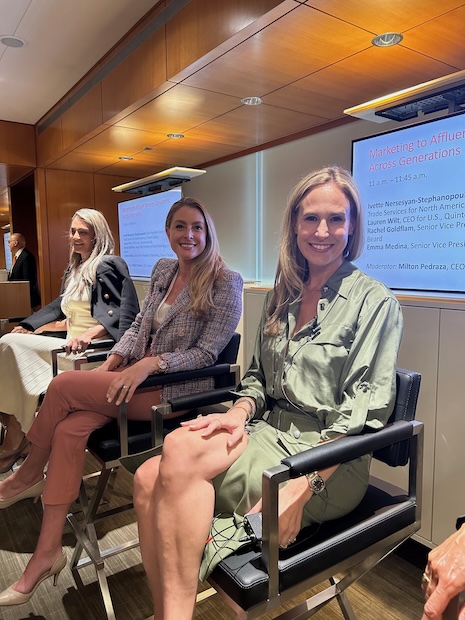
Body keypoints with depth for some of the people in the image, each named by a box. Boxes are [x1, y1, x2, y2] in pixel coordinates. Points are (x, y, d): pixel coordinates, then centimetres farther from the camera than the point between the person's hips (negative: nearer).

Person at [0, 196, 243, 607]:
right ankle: (48, 552, -3)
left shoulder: (226, 283, -10)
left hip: (177, 388, -6)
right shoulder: (163, 269, 12)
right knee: (69, 428, -16)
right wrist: (109, 365, 1)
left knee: (63, 386, -16)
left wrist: (149, 363, -24)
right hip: (138, 374, 7)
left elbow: (206, 353, -13)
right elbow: (140, 325, 15)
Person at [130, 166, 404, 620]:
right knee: (149, 479, -20)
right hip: (270, 432, 6)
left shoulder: (374, 302, -5)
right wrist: (240, 413, -5)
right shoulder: (283, 297, 14)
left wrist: (301, 487, -21)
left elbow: (366, 407, -12)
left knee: (180, 452, -27)